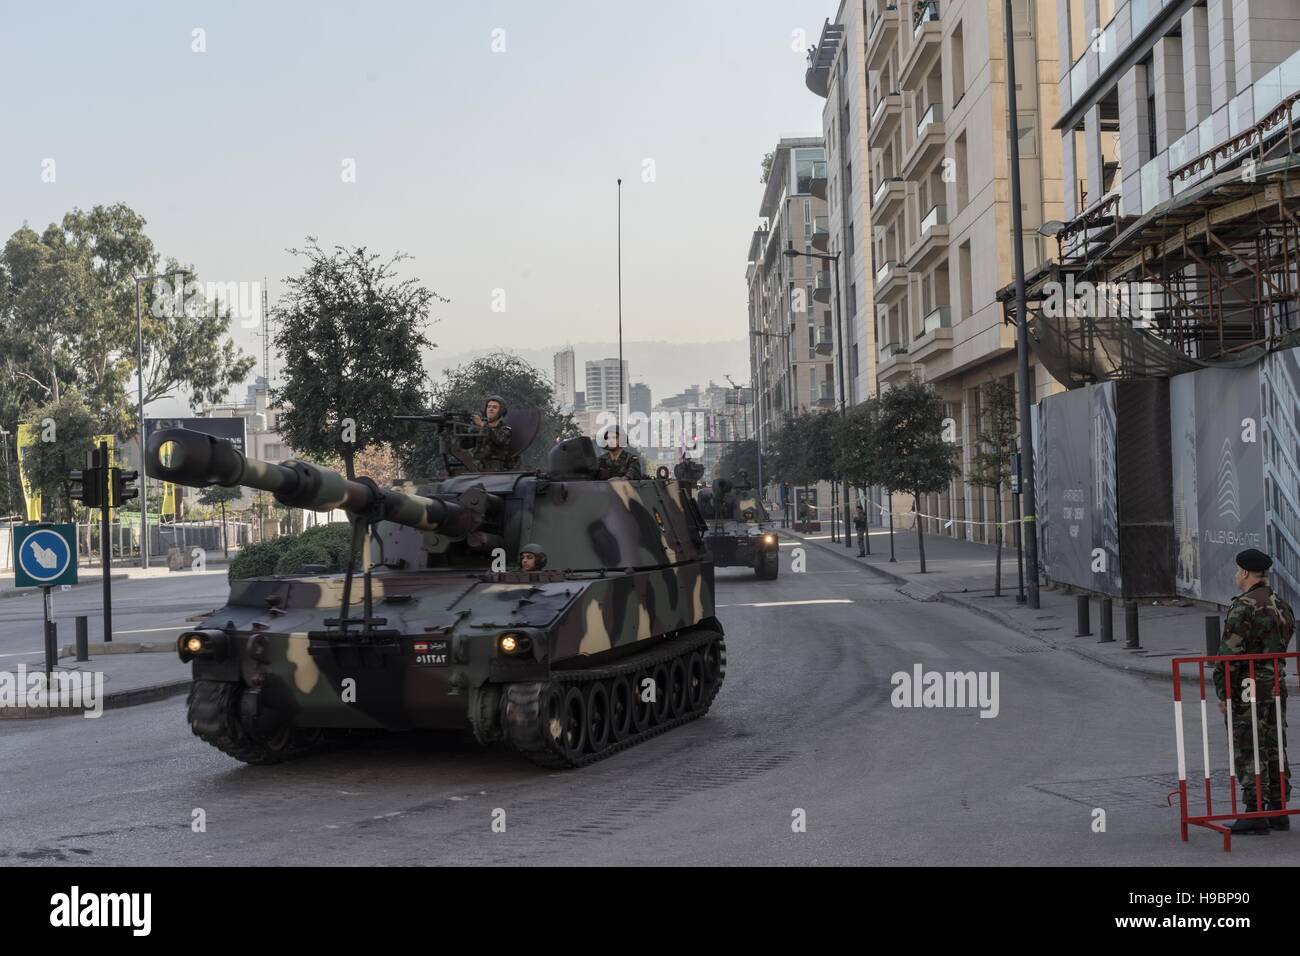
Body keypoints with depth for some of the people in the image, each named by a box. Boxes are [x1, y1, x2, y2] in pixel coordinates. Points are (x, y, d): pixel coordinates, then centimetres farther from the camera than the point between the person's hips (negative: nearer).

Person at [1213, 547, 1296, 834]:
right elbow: (1282, 647, 16)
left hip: (1247, 689, -8)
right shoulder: (1283, 607, 12)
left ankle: (1255, 813, -5)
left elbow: (1230, 652, -18)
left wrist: (1222, 692, -13)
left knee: (1248, 752, -5)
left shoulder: (1243, 606, -15)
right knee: (1275, 748, 12)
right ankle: (1278, 810, 16)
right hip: (1277, 684, 8)